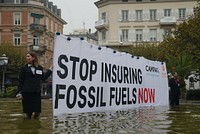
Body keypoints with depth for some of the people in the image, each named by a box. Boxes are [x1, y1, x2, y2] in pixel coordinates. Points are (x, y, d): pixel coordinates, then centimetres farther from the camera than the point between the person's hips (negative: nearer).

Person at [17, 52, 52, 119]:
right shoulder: (24, 68, 3)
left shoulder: (39, 68, 11)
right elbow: (20, 81, 1)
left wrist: (50, 69, 22)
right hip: (26, 93, -2)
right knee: (28, 112, 0)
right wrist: (19, 92, -6)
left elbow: (44, 77, 20)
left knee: (37, 111, -3)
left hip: (36, 92, 2)